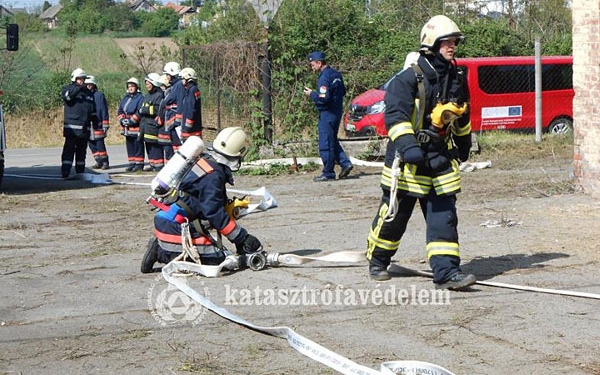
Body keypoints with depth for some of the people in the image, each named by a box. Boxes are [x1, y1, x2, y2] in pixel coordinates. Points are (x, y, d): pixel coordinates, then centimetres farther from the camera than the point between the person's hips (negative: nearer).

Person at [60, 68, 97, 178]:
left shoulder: (88, 93, 21)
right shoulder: (69, 89, 2)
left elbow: (93, 109, 28)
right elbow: (65, 95, -23)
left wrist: (95, 121, 20)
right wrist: (79, 88, -27)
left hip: (85, 128, 6)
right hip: (72, 127, -6)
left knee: (82, 151, 11)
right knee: (69, 149, -13)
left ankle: (80, 172, 17)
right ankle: (65, 172, -18)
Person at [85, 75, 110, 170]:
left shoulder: (99, 95, -2)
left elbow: (104, 110, -3)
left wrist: (105, 124, -8)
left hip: (98, 125, -5)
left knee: (100, 144, -7)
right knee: (92, 144, 7)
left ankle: (105, 162, 1)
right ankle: (99, 162, 16)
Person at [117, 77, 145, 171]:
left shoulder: (140, 98, -6)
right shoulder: (125, 98, 18)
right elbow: (120, 110, 16)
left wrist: (131, 120, -18)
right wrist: (122, 119, -2)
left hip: (136, 126, -8)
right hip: (127, 127, 8)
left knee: (138, 145, -5)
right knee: (129, 146, 11)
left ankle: (139, 164, -1)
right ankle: (132, 164, 18)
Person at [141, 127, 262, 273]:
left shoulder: (203, 161, 12)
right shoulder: (213, 175, -18)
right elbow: (214, 213, -19)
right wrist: (242, 238, -14)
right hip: (175, 227, -10)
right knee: (217, 258, -10)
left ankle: (160, 248, 6)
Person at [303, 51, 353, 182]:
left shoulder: (324, 77, -18)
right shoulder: (336, 74, 11)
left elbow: (323, 98, -25)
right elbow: (343, 91, 21)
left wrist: (311, 94, -9)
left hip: (327, 114, -10)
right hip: (337, 111, 10)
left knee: (325, 144, -2)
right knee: (333, 141, 20)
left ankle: (328, 173, 2)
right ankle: (345, 163, 10)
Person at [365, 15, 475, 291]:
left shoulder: (457, 81, 10)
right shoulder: (408, 79, -12)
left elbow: (462, 118, 25)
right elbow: (395, 115, -19)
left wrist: (464, 145, 33)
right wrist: (407, 145, -30)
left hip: (441, 159, 5)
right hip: (408, 159, -5)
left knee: (444, 215, -3)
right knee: (395, 213, 6)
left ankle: (446, 271, -5)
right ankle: (377, 260, 26)